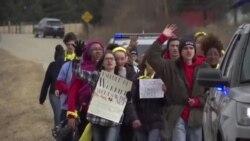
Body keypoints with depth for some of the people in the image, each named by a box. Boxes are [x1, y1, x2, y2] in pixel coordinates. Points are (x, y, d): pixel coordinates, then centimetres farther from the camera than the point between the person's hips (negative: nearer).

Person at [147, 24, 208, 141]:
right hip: (177, 116, -2)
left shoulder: (203, 68, 6)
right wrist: (163, 38, -11)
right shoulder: (171, 67, 4)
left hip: (196, 116, 2)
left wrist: (198, 101, -8)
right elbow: (152, 57, -5)